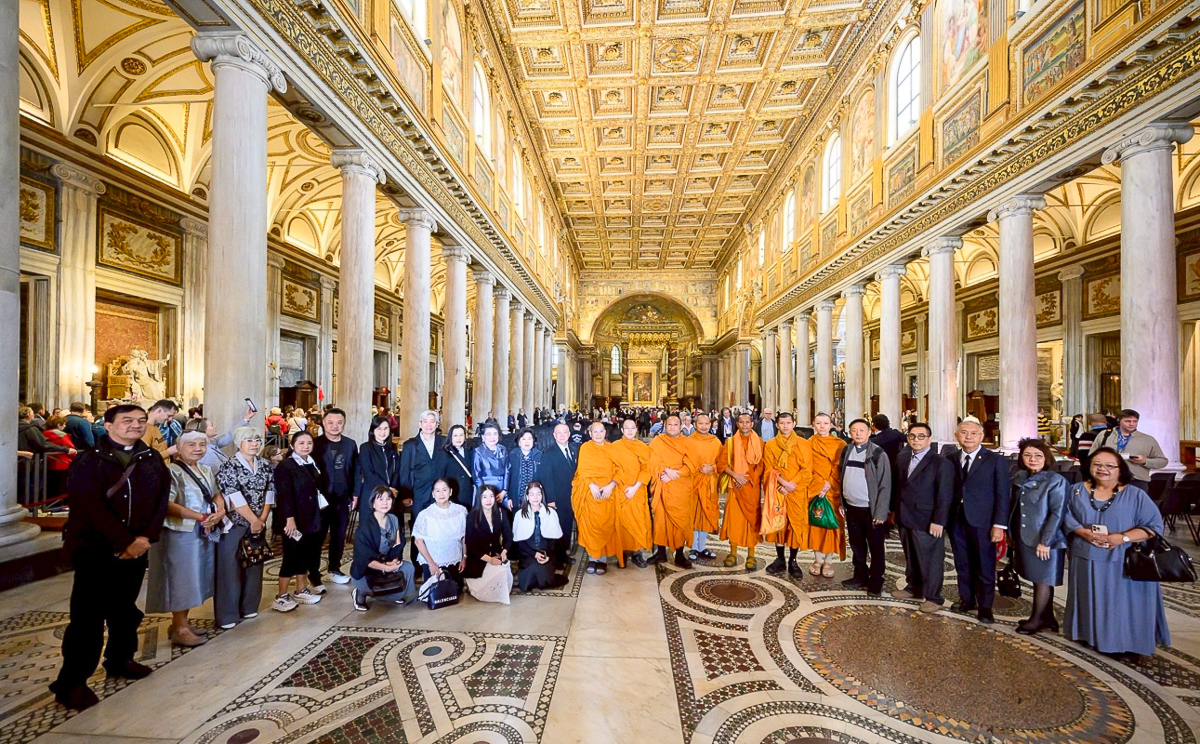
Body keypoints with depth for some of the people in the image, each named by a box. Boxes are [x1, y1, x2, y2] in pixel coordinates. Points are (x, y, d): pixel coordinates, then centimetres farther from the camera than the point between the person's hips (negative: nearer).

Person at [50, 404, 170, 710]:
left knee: (125, 608, 16)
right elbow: (91, 507, -16)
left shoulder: (153, 460, 4)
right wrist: (126, 541, -19)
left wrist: (145, 538, -10)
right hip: (94, 548, -4)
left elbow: (160, 500, 1)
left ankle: (120, 660, 33)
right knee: (88, 615, -2)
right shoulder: (89, 461, -9)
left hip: (136, 547, 5)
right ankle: (71, 683, 11)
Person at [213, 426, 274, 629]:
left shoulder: (265, 466, 7)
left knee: (254, 565, 12)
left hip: (258, 524, 5)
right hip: (234, 524, -5)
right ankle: (227, 614, 13)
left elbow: (269, 493, 6)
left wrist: (262, 519, -4)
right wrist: (253, 520, -14)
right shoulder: (229, 467, -11)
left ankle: (249, 607, 25)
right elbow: (235, 498, -16)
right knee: (230, 567, 2)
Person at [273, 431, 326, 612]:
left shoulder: (312, 464, 10)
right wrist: (290, 519, -25)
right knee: (292, 557, 0)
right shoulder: (285, 466, -13)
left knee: (306, 555, 14)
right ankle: (281, 597, 13)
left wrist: (316, 517, 13)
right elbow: (284, 495, -19)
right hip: (294, 520, -7)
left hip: (311, 518, 7)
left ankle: (301, 591, 27)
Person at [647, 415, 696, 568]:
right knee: (661, 518, 3)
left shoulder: (687, 443, 8)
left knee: (682, 520, 1)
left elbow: (691, 466, -3)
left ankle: (680, 555, 11)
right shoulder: (657, 442, 6)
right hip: (663, 487, 0)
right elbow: (654, 464, -3)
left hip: (682, 488, 1)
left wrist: (674, 474, -15)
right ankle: (660, 552, 15)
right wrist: (666, 470, -21)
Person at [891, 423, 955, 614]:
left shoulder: (941, 463, -11)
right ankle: (913, 588, 34)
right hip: (905, 519, 6)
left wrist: (938, 522, -16)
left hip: (927, 521, -6)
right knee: (910, 557, 19)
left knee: (930, 560, 6)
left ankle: (933, 597, 21)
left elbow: (944, 496, -14)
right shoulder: (902, 458, 8)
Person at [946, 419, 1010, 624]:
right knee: (962, 564, 14)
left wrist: (999, 525, -10)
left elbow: (1003, 495, -6)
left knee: (985, 566, 9)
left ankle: (985, 606, 23)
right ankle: (966, 599, 29)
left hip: (982, 522, -3)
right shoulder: (950, 460, 4)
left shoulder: (996, 460, -4)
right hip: (956, 521, 3)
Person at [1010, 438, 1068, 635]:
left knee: (1043, 580, 7)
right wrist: (1013, 535, 9)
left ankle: (1036, 619, 18)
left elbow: (1057, 513, -15)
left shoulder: (1056, 481, -12)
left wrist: (1045, 541, -17)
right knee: (1038, 579, 15)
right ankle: (1047, 618, 28)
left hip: (1046, 540, -6)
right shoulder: (1020, 479, 6)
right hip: (1025, 538, 6)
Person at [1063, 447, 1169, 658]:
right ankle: (1091, 636, 25)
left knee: (1122, 604, 2)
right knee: (1091, 601, 11)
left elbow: (1154, 526, -5)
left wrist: (1122, 538, -18)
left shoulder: (1136, 495, -2)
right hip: (1086, 560, 2)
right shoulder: (1076, 491, 5)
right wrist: (1085, 533, -14)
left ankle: (1125, 644, 18)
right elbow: (1067, 518, 3)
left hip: (1123, 563, -2)